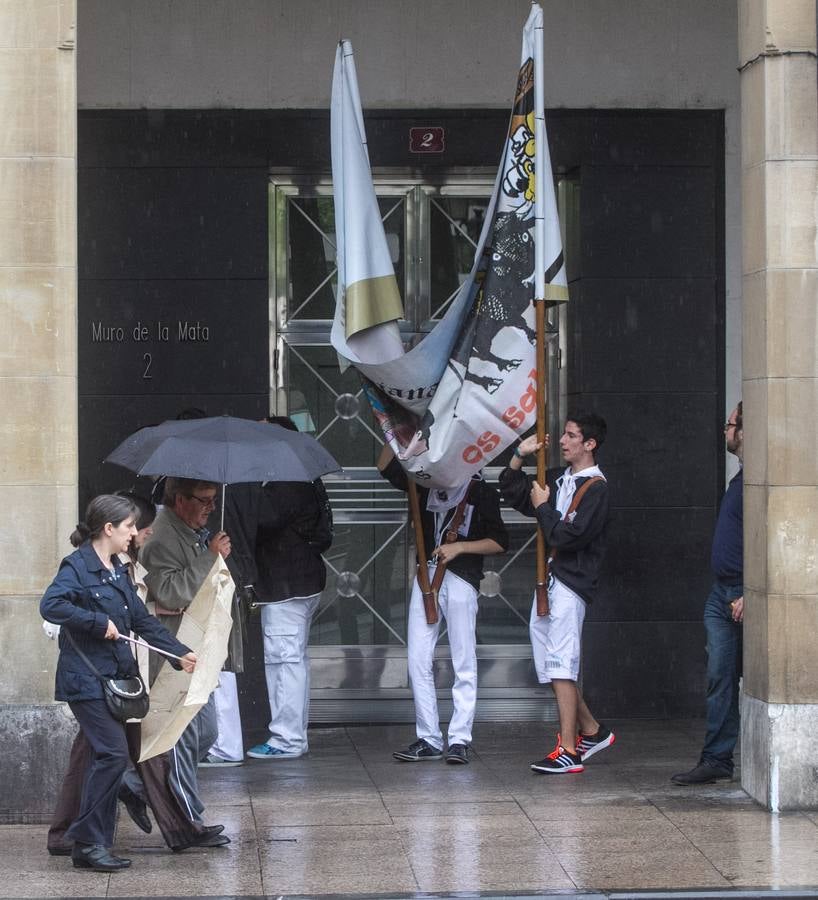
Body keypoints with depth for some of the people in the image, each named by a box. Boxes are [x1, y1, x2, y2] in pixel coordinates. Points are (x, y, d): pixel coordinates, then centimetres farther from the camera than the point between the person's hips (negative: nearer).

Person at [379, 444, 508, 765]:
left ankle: (460, 739, -1)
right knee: (418, 661, 2)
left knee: (464, 663, -3)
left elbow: (499, 542, -1)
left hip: (461, 579, -5)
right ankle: (428, 740, 6)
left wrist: (459, 547, -11)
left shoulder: (482, 492, 2)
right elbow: (386, 467, 16)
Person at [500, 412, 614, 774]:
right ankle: (591, 731, 26)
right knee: (552, 666, 13)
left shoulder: (596, 488, -11)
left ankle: (569, 752, -10)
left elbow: (568, 536, -20)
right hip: (548, 581, 9)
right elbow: (512, 492, 22)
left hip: (570, 584, -9)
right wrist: (520, 455, 10)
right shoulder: (557, 477, 14)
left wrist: (542, 507, -7)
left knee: (561, 665, -11)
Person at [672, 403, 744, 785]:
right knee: (720, 678, 7)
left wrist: (748, 595, -21)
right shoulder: (739, 479, 16)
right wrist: (729, 594, 20)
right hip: (722, 595, 9)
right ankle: (717, 760, 8)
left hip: (743, 595, -9)